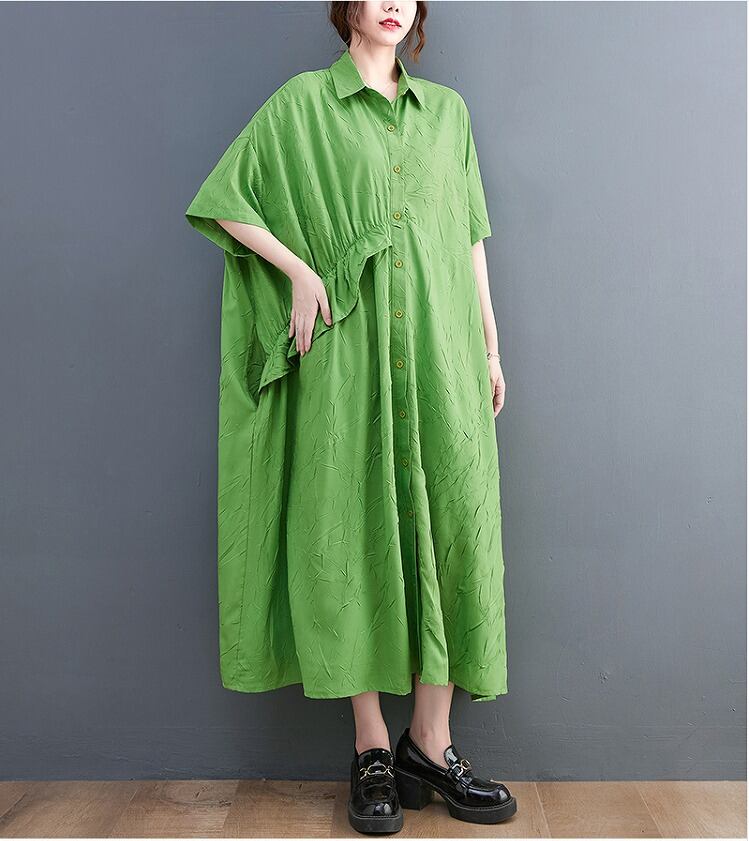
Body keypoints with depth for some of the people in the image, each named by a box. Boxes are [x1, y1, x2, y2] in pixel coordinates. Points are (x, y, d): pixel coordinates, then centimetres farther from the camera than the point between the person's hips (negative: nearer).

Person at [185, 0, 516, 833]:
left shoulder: (446, 109, 17)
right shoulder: (304, 100, 7)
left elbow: (470, 235, 16)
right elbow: (224, 200, 5)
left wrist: (490, 345, 10)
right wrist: (301, 271, -6)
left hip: (439, 351, 3)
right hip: (349, 354, -3)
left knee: (452, 528, -2)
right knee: (356, 530, -2)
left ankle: (430, 744, 10)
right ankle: (372, 749, 11)